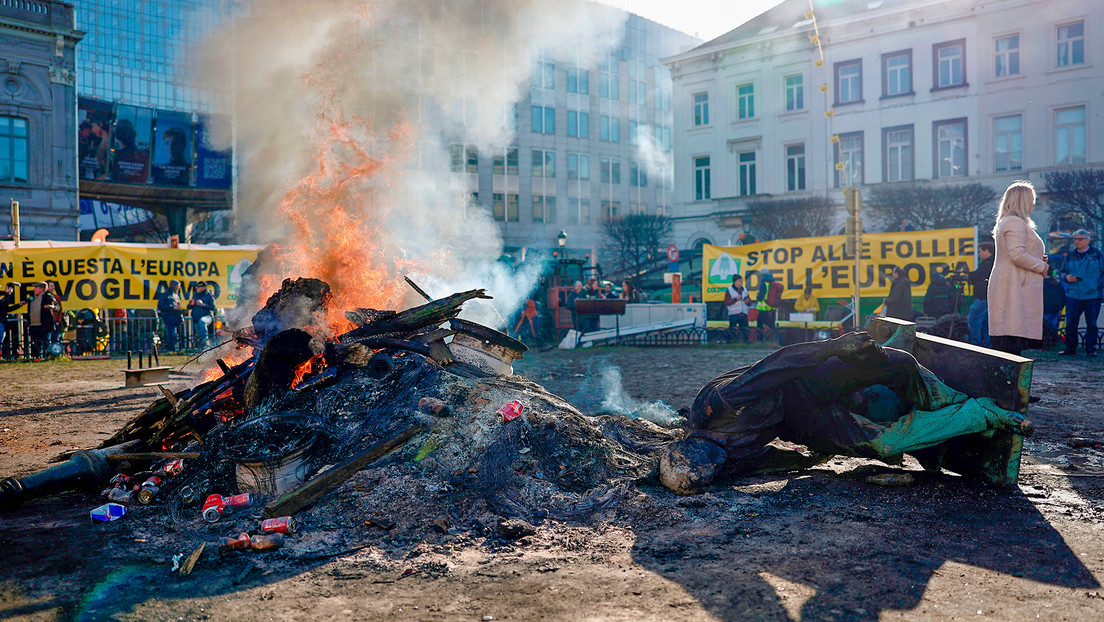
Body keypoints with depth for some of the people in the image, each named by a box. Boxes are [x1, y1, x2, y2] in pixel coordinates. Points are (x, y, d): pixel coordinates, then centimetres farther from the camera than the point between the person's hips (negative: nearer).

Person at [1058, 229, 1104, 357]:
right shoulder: (1070, 256, 12)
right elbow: (1062, 272, 19)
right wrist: (1066, 277, -3)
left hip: (1092, 295, -2)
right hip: (1073, 295, 3)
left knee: (1091, 324, 2)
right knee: (1070, 323, 1)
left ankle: (1091, 349, 11)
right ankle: (1070, 348, 10)